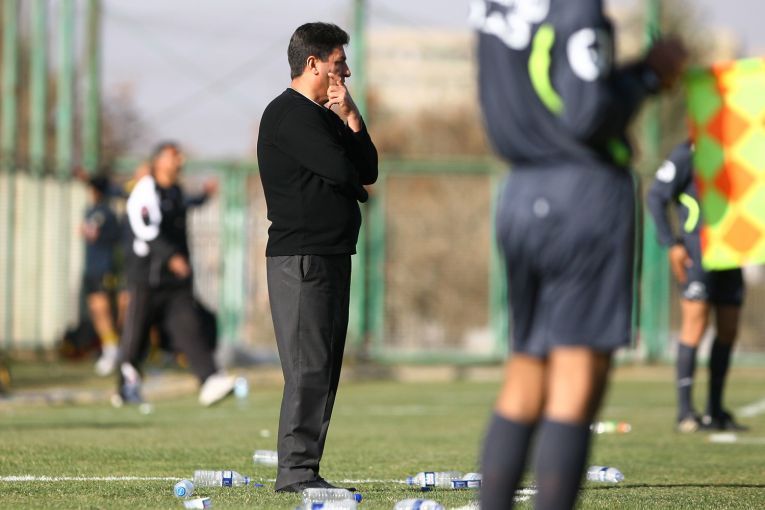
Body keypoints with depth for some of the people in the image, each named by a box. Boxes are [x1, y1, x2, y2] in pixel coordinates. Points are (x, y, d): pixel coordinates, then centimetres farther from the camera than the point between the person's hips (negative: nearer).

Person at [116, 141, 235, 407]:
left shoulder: (177, 193, 16)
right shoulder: (145, 191, -10)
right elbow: (147, 231, -24)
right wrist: (172, 257, -33)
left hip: (177, 280, 6)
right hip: (146, 279, -6)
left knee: (188, 327, -11)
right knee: (136, 335, 2)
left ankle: (210, 381, -26)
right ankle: (127, 388, 21)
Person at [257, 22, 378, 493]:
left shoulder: (325, 117, 21)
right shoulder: (289, 115, -10)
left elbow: (369, 171, 13)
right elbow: (342, 172, -18)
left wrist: (350, 118, 2)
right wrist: (354, 185, 5)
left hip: (332, 256, 10)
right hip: (301, 256, -10)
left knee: (325, 366, 8)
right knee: (309, 366, -12)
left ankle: (303, 470, 10)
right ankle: (296, 471, -12)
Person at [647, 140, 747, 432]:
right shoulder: (687, 155, -4)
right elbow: (656, 197, -7)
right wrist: (672, 244, -13)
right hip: (698, 253, -7)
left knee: (728, 329, 5)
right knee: (695, 323, -12)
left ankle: (715, 412, 12)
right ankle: (685, 411, -9)